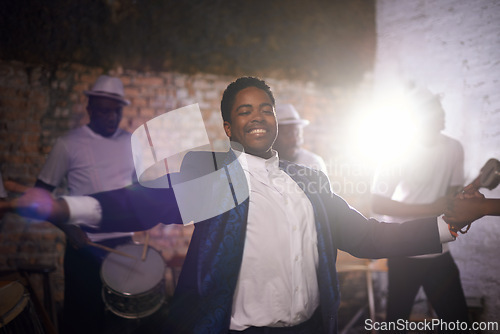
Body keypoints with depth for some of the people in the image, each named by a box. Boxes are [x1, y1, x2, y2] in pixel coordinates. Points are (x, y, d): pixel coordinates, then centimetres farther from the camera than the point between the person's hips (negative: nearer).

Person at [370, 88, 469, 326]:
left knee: (458, 319, 9)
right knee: (397, 318, 7)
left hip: (439, 251, 4)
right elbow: (378, 204, -16)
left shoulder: (454, 149, 1)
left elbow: (454, 191, 13)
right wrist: (429, 208, -20)